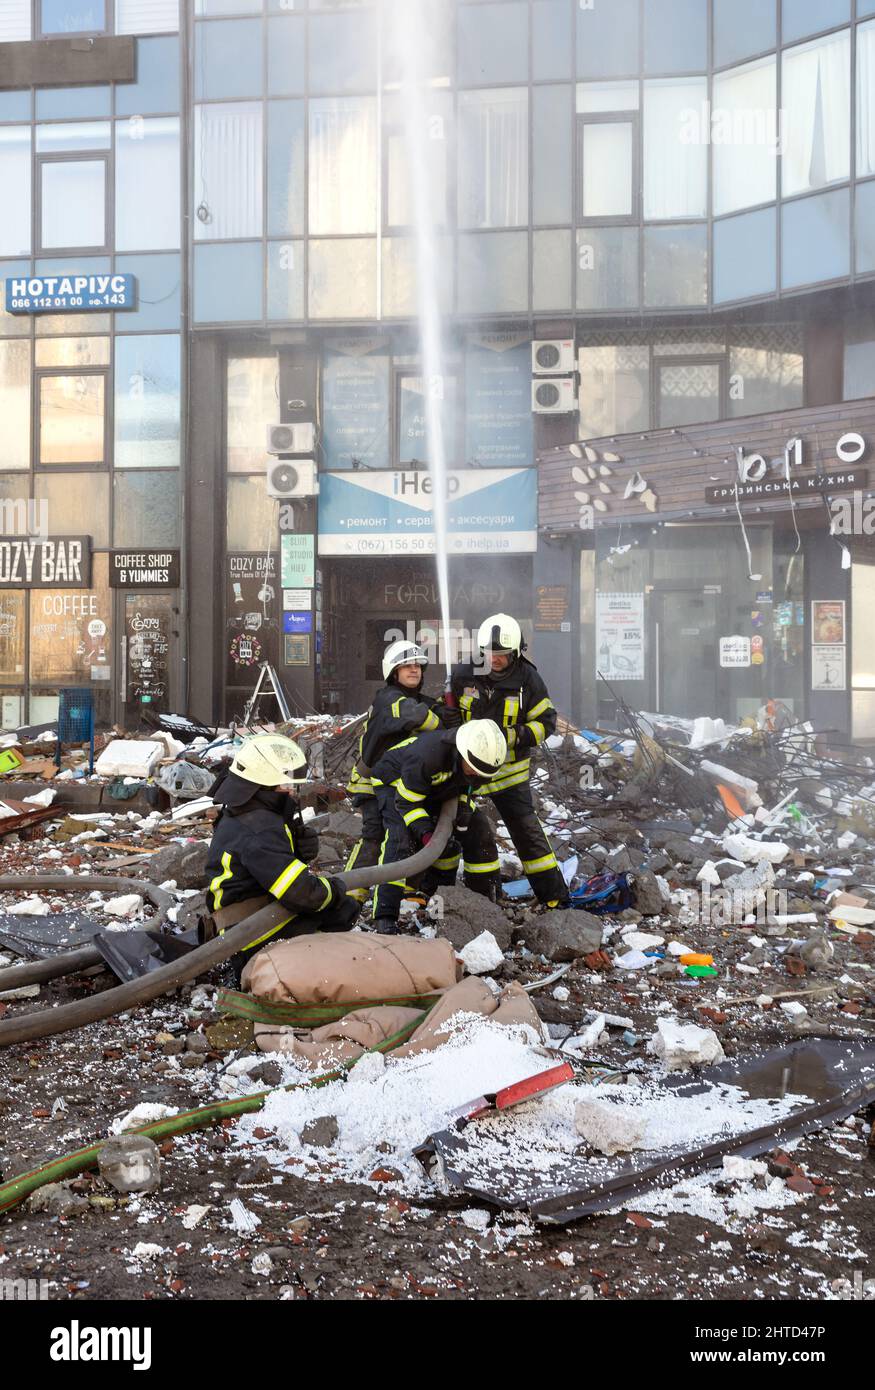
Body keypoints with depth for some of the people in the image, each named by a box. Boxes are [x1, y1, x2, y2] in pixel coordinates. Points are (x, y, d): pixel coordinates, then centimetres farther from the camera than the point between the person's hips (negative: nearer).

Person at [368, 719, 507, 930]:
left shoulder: (483, 754, -22)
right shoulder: (427, 754, -43)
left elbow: (468, 785, 1)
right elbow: (406, 801, -32)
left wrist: (464, 805, -19)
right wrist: (426, 834, -41)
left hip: (437, 791, 7)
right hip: (395, 783, -7)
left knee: (479, 830, -3)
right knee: (402, 838, -29)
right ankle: (385, 916, -30)